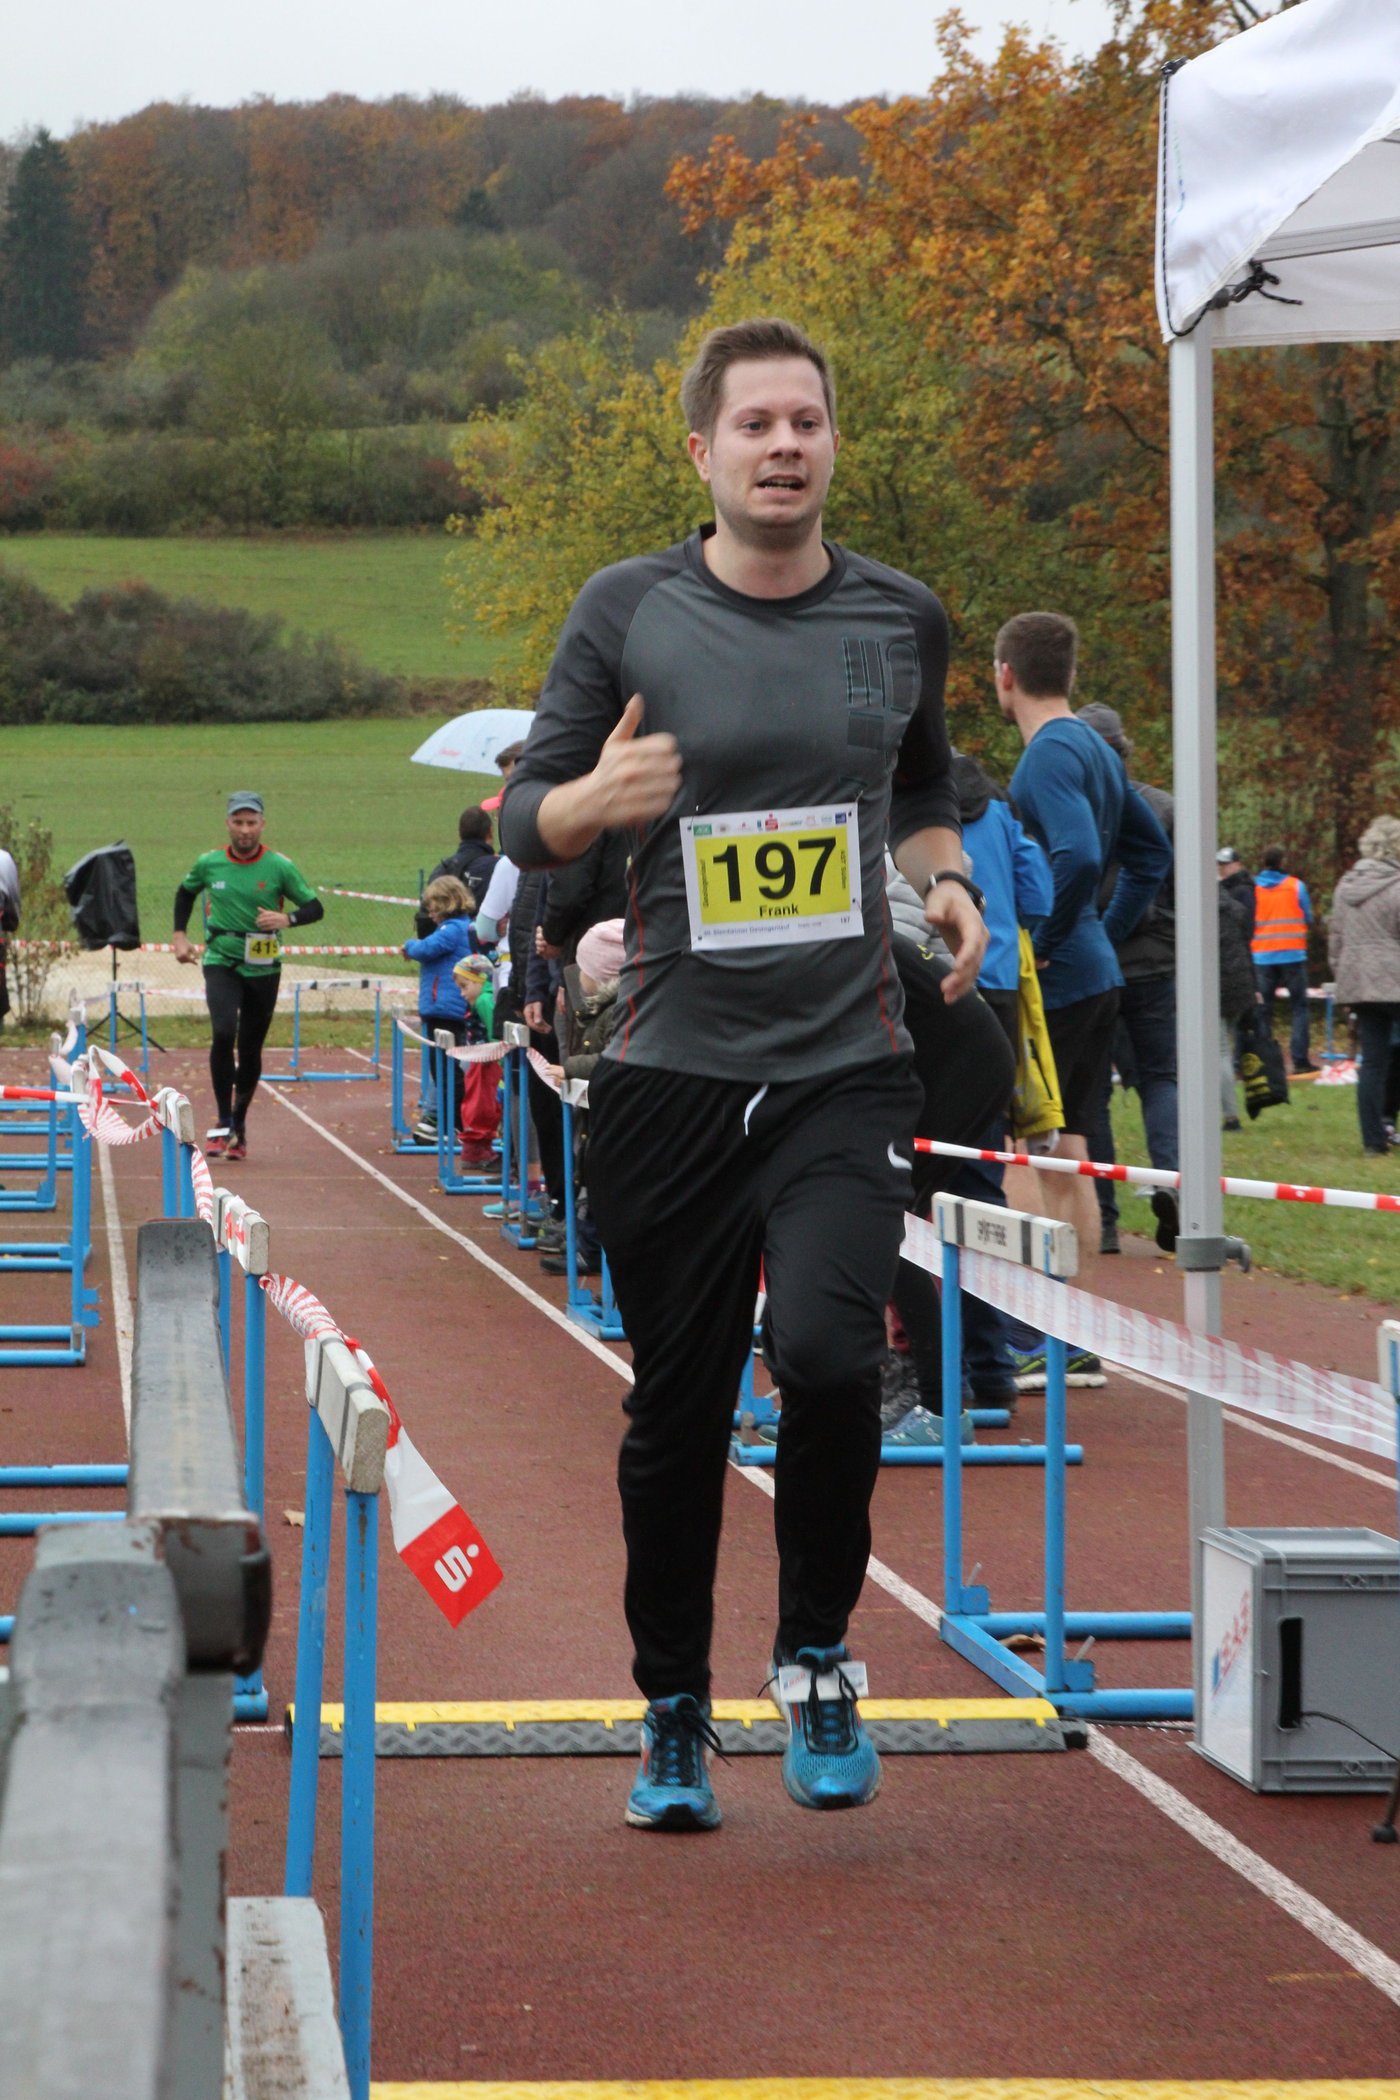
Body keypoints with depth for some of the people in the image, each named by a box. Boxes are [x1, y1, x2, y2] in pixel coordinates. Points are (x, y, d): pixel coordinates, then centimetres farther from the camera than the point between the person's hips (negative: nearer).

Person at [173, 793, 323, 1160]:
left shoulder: (280, 867, -5)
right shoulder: (209, 863, 0)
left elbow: (315, 908, 0)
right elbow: (185, 892, 20)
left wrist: (287, 918, -20)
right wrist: (180, 935, 9)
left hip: (263, 968, 0)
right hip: (221, 962, 0)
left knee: (250, 1050, 7)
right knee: (223, 1033, -22)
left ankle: (239, 1125, 27)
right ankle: (222, 1123, -11)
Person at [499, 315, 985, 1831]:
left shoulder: (901, 619, 7)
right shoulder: (628, 613, 0)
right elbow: (523, 821, 2)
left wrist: (947, 878, 4)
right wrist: (593, 800, -19)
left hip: (849, 1069, 0)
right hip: (673, 1072, 0)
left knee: (826, 1353, -20)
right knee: (677, 1412, 5)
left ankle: (817, 1658, 4)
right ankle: (674, 1715, 24)